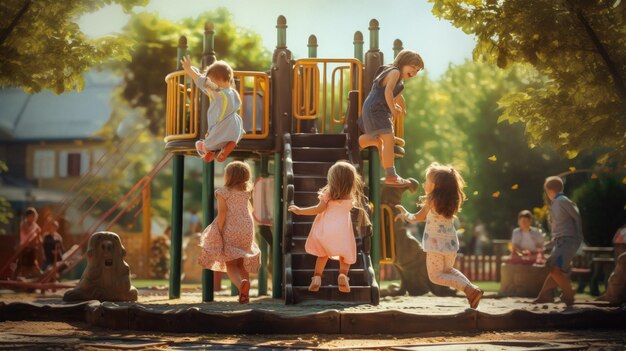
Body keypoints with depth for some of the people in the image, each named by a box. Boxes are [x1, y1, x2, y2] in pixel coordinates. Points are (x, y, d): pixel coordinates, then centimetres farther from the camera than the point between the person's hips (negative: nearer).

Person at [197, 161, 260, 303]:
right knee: (242, 264, 15)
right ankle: (245, 295, 6)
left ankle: (241, 284, -34)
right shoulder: (246, 192, 7)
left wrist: (219, 233, -14)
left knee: (230, 264, -4)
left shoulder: (223, 192, -7)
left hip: (230, 231, -5)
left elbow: (222, 213, -14)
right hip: (247, 230, 5)